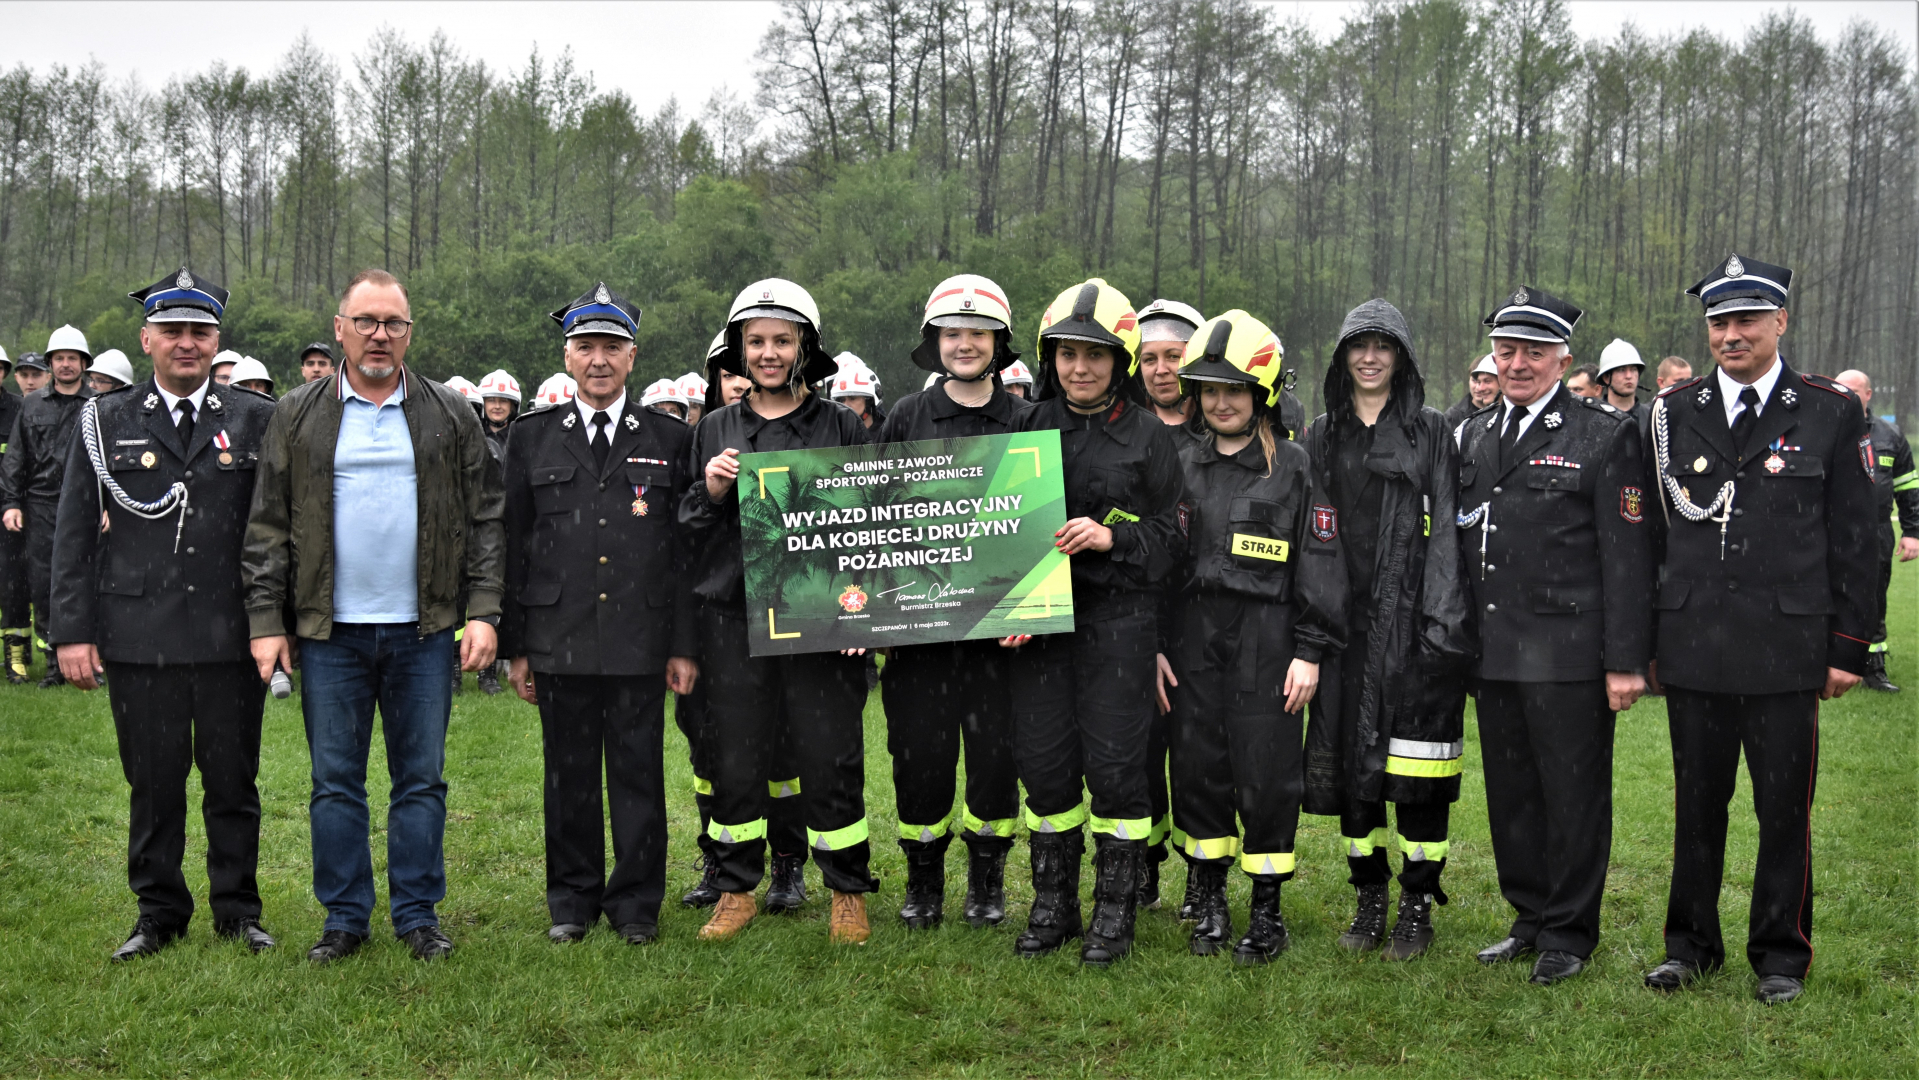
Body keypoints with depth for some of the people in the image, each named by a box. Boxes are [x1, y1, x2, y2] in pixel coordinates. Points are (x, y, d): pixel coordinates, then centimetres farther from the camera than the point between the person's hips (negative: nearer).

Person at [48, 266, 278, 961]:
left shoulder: (256, 421, 5)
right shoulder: (105, 423, 7)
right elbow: (75, 534, 5)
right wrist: (73, 630, -1)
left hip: (232, 638, 0)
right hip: (139, 638, 0)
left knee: (233, 782, 7)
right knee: (153, 784, 8)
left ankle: (238, 911, 21)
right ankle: (159, 913, 22)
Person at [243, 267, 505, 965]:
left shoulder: (451, 416, 5)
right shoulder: (297, 417, 5)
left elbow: (484, 520, 3)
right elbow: (269, 527, 4)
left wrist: (483, 610, -5)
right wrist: (266, 620, -3)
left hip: (424, 629, 0)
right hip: (330, 630, 0)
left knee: (422, 779, 6)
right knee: (335, 783, 6)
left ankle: (418, 914, 18)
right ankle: (344, 918, 18)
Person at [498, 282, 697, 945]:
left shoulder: (669, 438, 6)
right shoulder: (533, 439, 8)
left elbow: (686, 549, 4)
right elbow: (514, 548, 8)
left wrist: (685, 646, 0)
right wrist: (514, 645, 4)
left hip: (641, 642, -1)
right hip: (559, 641, 1)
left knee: (638, 773, 5)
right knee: (569, 773, 8)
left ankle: (637, 903, 17)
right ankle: (572, 901, 21)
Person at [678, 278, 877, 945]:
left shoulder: (843, 427, 4)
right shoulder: (714, 432, 10)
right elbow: (683, 532, 14)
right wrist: (710, 494, -7)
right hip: (733, 619, 2)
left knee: (832, 759, 1)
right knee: (736, 759, 7)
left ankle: (848, 893, 18)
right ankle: (737, 890, 23)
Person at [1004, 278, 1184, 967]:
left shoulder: (1149, 437, 2)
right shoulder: (1027, 428, 9)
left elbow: (1170, 534, 3)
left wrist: (1112, 536, -15)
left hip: (1118, 618, -3)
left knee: (1115, 763, -2)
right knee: (1044, 761, 6)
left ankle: (1115, 911, 14)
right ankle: (1053, 906, 22)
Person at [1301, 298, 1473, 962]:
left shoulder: (1431, 433, 3)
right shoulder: (1322, 437, 13)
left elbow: (1446, 534, -2)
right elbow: (1306, 535, 11)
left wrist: (1442, 625, -11)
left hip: (1413, 623, -3)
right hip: (1346, 625, 3)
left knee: (1417, 769, -3)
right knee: (1350, 761, 6)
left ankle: (1418, 906, 9)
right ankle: (1369, 898, 19)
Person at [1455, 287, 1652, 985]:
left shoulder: (1606, 435, -4)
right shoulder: (1472, 435, 12)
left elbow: (1626, 556, -7)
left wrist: (1625, 660, -11)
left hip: (1569, 657, -5)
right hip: (1493, 655, 5)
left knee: (1574, 796, 4)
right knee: (1510, 795, 13)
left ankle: (1569, 935, 17)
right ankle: (1530, 920, 27)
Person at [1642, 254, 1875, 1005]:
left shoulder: (1831, 414, 1)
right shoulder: (1673, 414, 6)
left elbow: (1855, 541, 2)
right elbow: (1651, 534, 9)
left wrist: (1848, 646, -1)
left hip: (1787, 652, -2)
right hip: (1693, 651, 2)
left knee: (1784, 808, 6)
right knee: (1697, 803, 11)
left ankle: (1781, 953, 21)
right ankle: (1691, 943, 24)